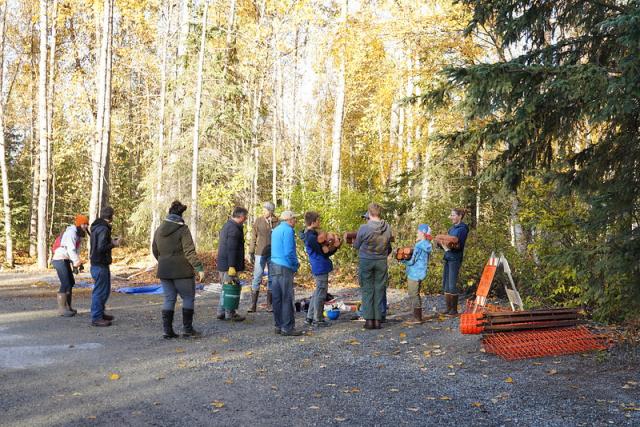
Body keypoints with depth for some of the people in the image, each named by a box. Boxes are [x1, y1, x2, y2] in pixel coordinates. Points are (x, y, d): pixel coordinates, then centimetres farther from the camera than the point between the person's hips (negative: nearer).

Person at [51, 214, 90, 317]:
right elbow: (71, 250, -27)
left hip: (66, 260, 10)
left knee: (71, 283, 15)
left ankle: (68, 306, 24)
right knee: (65, 284, -11)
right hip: (60, 259, -10)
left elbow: (77, 250, 8)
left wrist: (75, 263, -1)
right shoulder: (71, 232, -19)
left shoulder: (80, 235, 10)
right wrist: (77, 262, -29)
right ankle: (61, 309, -5)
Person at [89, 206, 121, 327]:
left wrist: (111, 241, 12)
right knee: (100, 291, -4)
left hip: (98, 263, 10)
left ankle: (100, 313, 31)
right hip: (100, 264, -10)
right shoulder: (103, 229, -18)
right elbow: (101, 248, -25)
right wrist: (114, 244, -12)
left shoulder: (97, 227, 14)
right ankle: (96, 318, 2)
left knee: (105, 290, 20)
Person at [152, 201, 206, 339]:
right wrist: (199, 269, -15)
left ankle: (167, 330, 8)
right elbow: (190, 252, -17)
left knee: (169, 299, 11)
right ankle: (187, 329, 7)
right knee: (188, 298, 6)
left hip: (164, 271, 6)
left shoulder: (159, 230, 8)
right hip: (182, 271, -6)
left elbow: (155, 251, 15)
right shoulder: (182, 229, -11)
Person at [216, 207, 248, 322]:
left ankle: (221, 312, 22)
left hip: (222, 264, 10)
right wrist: (232, 266, -24)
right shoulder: (234, 229, -18)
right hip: (229, 264, -10)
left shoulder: (227, 225, 15)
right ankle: (230, 314, 5)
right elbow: (231, 249, -23)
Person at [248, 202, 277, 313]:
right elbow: (253, 237, 4)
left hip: (273, 254, 1)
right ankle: (253, 305, 3)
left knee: (271, 279, 8)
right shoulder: (258, 221, -1)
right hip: (260, 254, -1)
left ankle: (269, 305, 17)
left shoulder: (277, 222, -2)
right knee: (257, 278, -2)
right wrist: (251, 252, 1)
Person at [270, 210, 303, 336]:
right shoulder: (288, 230, -10)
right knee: (287, 299, -4)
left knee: (277, 298, 10)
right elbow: (289, 252, -17)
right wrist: (296, 265, -2)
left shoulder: (275, 230, 17)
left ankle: (279, 326, 15)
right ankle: (287, 328, -2)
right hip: (285, 268, -8)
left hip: (274, 265, 9)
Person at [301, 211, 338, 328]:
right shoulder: (311, 237, -22)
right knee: (321, 294, 0)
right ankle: (317, 320, 9)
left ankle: (310, 317, 25)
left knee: (318, 292, 19)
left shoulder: (310, 234, 10)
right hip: (321, 268, -10)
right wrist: (335, 246, -5)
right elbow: (324, 253, -17)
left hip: (317, 268, 10)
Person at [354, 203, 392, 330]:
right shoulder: (387, 228, -6)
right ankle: (378, 319, 9)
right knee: (379, 290, 8)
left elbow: (356, 245, -1)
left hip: (366, 261, -2)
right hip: (382, 261, 2)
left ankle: (369, 319, 4)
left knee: (367, 290, 6)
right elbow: (389, 246, 5)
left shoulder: (363, 228, -15)